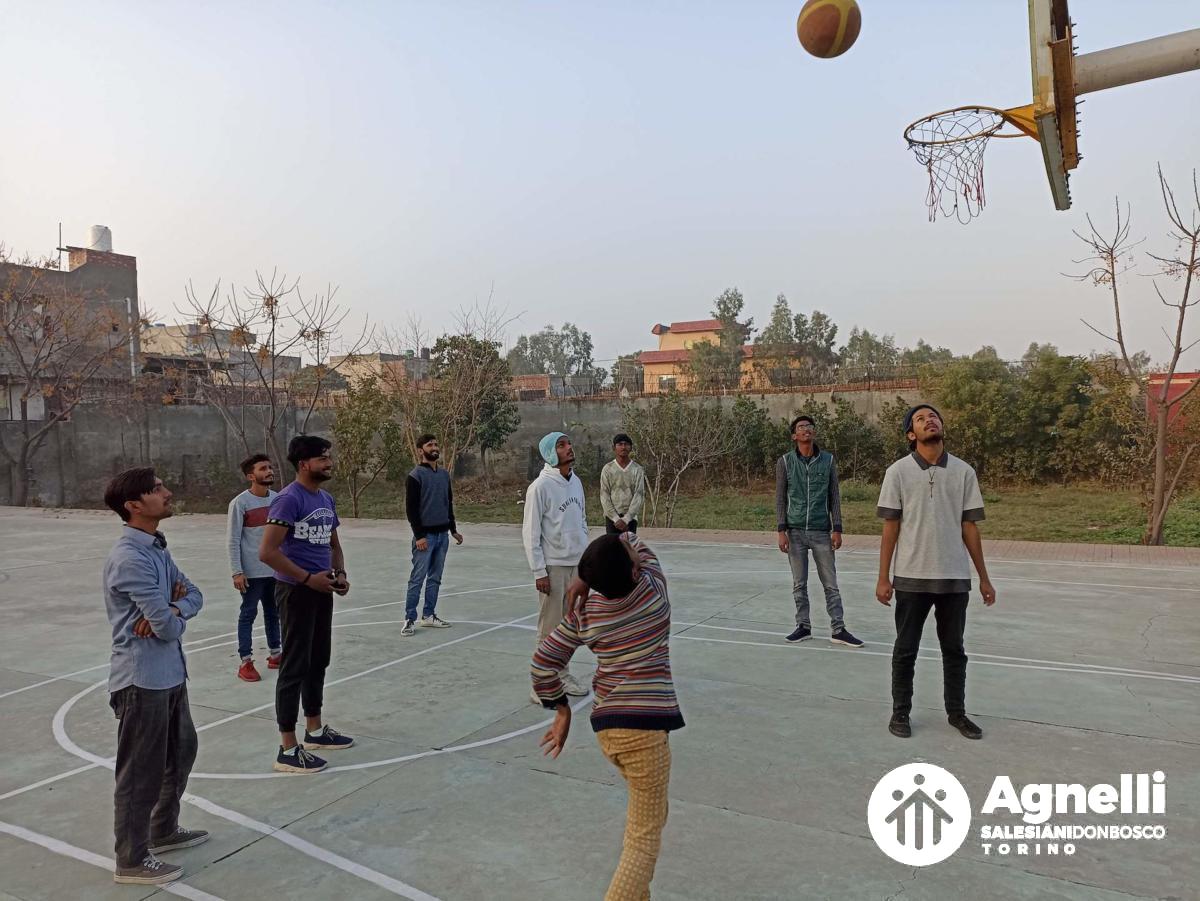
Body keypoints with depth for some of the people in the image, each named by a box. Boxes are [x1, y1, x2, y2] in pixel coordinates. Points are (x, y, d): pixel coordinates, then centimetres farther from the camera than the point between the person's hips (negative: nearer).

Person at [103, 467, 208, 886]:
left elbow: (193, 594, 9)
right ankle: (132, 860, 22)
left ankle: (164, 830, 42)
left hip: (170, 673, 10)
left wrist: (173, 610, -12)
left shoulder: (156, 548, 8)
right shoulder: (130, 557, -23)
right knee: (142, 770, 5)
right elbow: (168, 627, -24)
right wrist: (173, 616, -1)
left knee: (181, 752, 23)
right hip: (142, 678, -10)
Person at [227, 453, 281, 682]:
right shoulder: (240, 503, -11)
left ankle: (275, 655, 28)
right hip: (252, 571, -5)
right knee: (248, 614, 4)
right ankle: (246, 663, 12)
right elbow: (233, 541, -11)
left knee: (273, 613, 15)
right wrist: (237, 572, -14)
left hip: (276, 569, 6)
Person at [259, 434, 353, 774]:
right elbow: (267, 552, -22)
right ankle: (288, 749, 6)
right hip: (296, 592, -9)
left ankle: (315, 730, 32)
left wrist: (340, 574, 3)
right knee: (295, 667, -3)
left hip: (322, 591, 9)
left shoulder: (327, 499, 10)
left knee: (319, 662, 17)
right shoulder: (289, 499, -16)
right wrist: (308, 578, -20)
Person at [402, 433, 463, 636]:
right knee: (417, 579, -4)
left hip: (443, 535, 7)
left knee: (435, 578, 11)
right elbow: (410, 508, -12)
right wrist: (419, 535, -17)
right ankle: (409, 619, 3)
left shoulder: (444, 474, 12)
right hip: (425, 535, -6)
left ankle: (429, 615, 20)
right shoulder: (415, 476, -9)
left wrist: (453, 530, 16)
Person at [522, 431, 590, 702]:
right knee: (549, 627, -2)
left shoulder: (576, 482, 9)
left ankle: (562, 674, 26)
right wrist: (539, 572, -14)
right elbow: (530, 532, -12)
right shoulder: (540, 487, -12)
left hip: (576, 565, 7)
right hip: (552, 566, -6)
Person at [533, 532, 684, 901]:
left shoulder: (584, 612, -1)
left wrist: (561, 710, 14)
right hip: (645, 726, -6)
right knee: (645, 839, 3)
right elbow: (635, 542, 8)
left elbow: (543, 664, 2)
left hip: (605, 725, 6)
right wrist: (592, 575, -1)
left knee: (652, 813, 29)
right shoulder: (653, 587, -9)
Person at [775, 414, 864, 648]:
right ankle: (803, 627, 18)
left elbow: (834, 497, 5)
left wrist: (837, 529, -1)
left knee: (830, 584, 4)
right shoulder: (785, 462, 1)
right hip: (795, 532, 0)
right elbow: (780, 499, 2)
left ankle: (838, 630, 11)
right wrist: (781, 530, -5)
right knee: (799, 584, 7)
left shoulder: (828, 460, 3)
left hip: (821, 532, 0)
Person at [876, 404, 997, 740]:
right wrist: (883, 578, -5)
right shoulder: (898, 471, -4)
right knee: (906, 650, 9)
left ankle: (956, 713, 29)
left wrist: (984, 578, 7)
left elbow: (969, 527, 6)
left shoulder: (963, 472, 2)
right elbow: (890, 528, -3)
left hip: (955, 578, 2)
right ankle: (900, 713, 22)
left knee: (954, 649, 14)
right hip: (911, 578, -2)